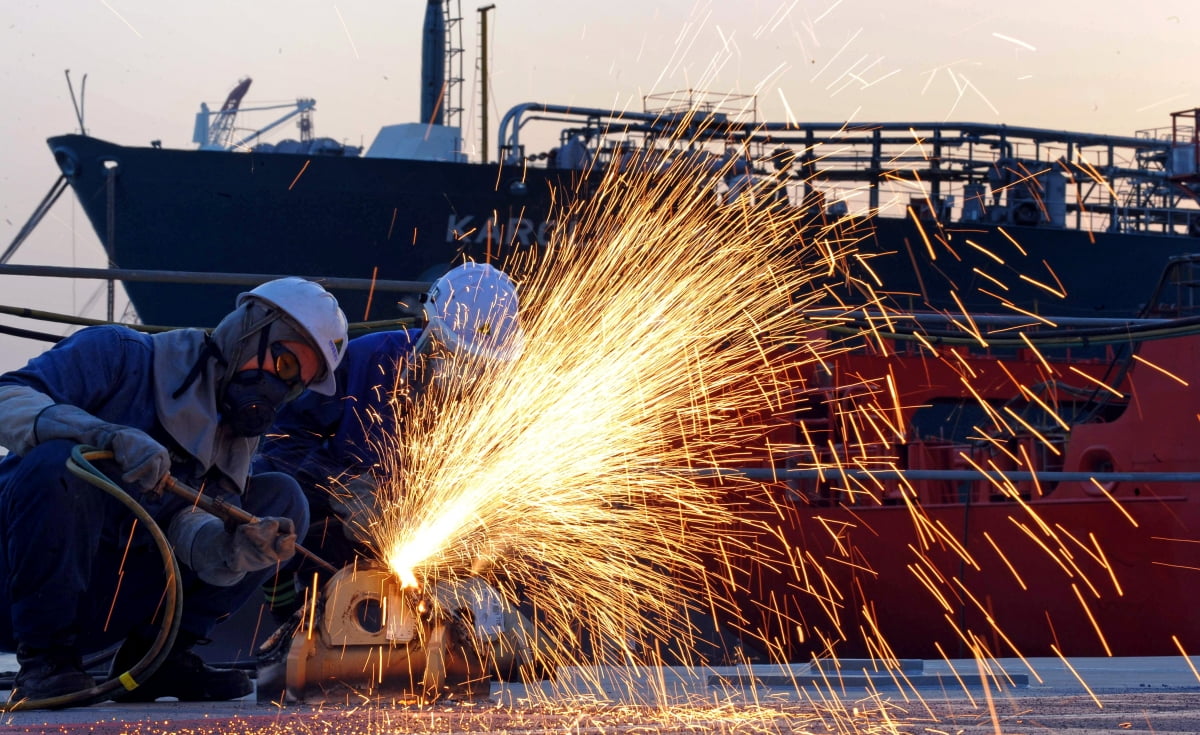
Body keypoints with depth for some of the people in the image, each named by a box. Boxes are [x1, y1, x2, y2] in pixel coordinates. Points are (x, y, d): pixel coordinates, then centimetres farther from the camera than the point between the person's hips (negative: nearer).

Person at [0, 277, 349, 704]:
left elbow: (188, 518, -7)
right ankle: (43, 659, -21)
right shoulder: (120, 356, -6)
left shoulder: (238, 438, 12)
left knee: (283, 498, 0)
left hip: (112, 606, 6)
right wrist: (110, 436, -35)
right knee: (57, 462, -37)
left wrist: (232, 547, -30)